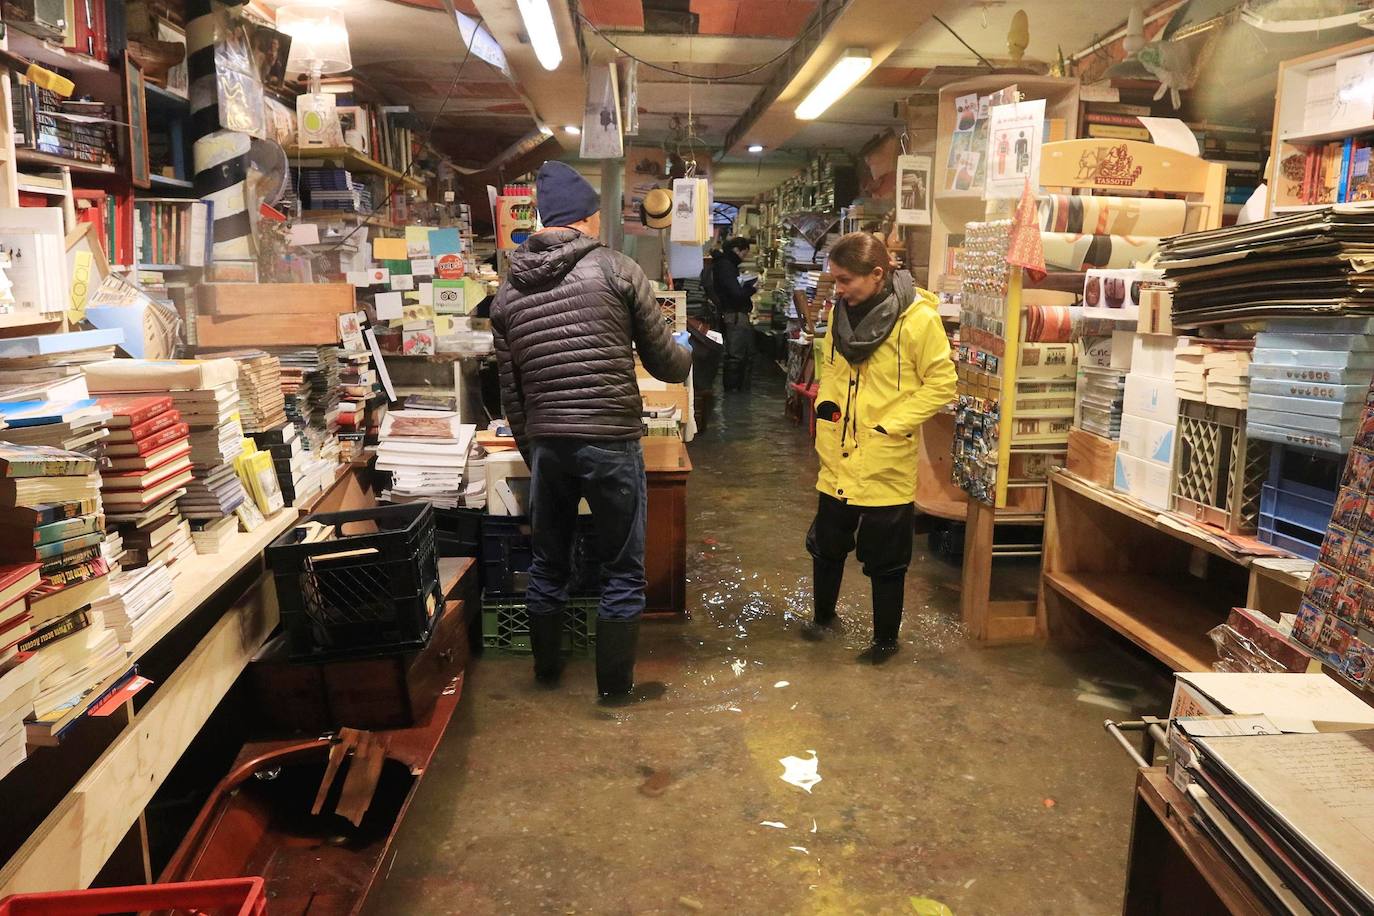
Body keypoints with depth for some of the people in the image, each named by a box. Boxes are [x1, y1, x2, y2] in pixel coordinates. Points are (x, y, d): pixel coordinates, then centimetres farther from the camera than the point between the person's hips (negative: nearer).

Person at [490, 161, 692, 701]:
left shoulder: (508, 293, 7)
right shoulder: (617, 271, -5)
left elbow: (511, 394, 10)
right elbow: (663, 361, 1)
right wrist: (687, 353, 23)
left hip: (547, 444, 4)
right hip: (611, 443, -4)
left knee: (548, 566, 20)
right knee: (623, 572, 10)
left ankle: (546, 670, 37)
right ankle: (614, 685, 21)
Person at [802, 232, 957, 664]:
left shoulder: (918, 318, -16)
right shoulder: (840, 311, 3)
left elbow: (941, 384, -12)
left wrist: (890, 425, -16)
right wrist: (825, 403, 2)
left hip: (885, 462, -5)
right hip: (838, 458, 6)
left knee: (885, 561, 9)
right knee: (826, 547, 19)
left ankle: (886, 638, 29)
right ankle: (824, 615, 42)